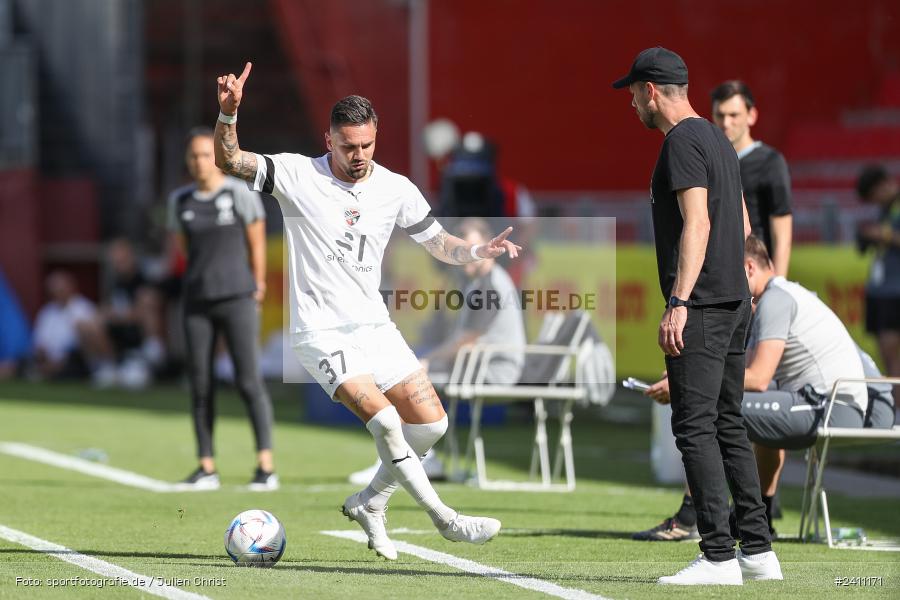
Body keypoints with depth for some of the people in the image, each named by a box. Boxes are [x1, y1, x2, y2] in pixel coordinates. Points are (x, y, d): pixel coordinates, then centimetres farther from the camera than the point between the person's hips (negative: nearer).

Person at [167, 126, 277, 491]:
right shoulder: (180, 201, 9)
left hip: (236, 299, -4)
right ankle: (207, 468, 7)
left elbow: (257, 245, 5)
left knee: (248, 380, -11)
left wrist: (256, 288, 10)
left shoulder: (240, 194, -2)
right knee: (199, 384, 2)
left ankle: (266, 465, -11)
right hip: (197, 301, 4)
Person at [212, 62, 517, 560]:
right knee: (384, 419, -22)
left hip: (375, 326, 5)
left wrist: (478, 252, -8)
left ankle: (369, 503, 21)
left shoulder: (396, 189, 4)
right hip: (321, 332, -5)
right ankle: (444, 518, -12)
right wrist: (228, 112, -32)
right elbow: (229, 161, -14)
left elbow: (439, 243, 12)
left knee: (431, 424, 0)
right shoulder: (298, 175, -7)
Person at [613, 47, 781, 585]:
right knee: (728, 424, 13)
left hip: (699, 307, -10)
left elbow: (698, 223, -22)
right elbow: (742, 224, 25)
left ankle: (719, 556, -15)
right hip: (734, 300, 10)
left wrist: (679, 303, -27)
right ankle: (758, 551, 13)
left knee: (695, 427, -10)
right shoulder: (719, 141, 17)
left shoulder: (682, 142, -12)